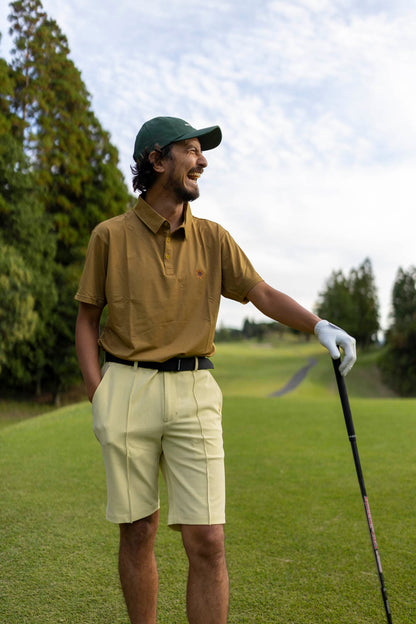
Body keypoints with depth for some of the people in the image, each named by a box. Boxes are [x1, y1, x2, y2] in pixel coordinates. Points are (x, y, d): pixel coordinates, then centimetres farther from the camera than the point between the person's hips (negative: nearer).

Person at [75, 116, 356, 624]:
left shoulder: (212, 238, 9)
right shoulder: (110, 236, 3)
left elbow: (262, 293, 3)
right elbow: (87, 320, 7)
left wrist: (319, 325, -15)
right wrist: (96, 393, -4)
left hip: (193, 393, 1)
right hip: (126, 390, -1)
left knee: (207, 541, -5)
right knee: (137, 531, 8)